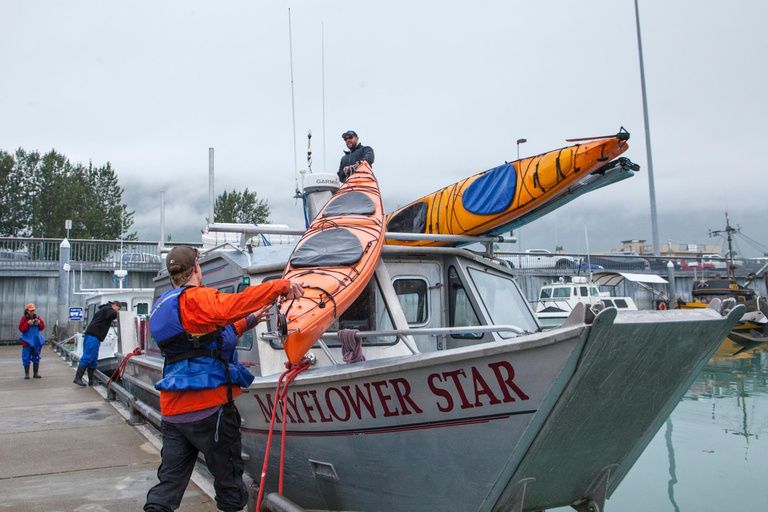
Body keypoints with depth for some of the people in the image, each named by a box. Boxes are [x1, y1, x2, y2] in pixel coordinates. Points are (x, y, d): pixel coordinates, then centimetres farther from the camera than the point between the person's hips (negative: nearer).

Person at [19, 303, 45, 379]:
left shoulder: (37, 318, 8)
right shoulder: (24, 318, -1)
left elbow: (42, 327, 9)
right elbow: (21, 328, -10)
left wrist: (39, 323, -9)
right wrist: (28, 324, -21)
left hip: (36, 341, 4)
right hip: (27, 341, -4)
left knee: (36, 357, 8)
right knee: (26, 358, -3)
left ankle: (36, 373, 14)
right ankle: (26, 374, 4)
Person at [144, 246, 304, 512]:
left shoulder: (162, 307, 21)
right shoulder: (195, 298, -10)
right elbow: (227, 308, -33)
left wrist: (248, 322, 32)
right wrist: (281, 285, -29)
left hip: (172, 410, 9)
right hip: (208, 407, -8)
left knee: (169, 482, 11)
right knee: (229, 479, 5)